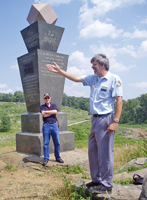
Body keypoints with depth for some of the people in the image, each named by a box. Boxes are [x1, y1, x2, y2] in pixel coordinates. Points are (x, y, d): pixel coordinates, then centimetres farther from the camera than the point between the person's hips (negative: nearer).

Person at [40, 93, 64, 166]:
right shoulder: (42, 106, 11)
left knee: (57, 142, 3)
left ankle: (58, 157, 14)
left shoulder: (54, 105, 16)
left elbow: (55, 112, -6)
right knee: (46, 143, -1)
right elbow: (43, 115, -8)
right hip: (46, 125, -2)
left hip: (54, 125, 2)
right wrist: (52, 112, -4)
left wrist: (46, 111, -3)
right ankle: (46, 159, 8)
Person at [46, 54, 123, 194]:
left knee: (105, 153, -3)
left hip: (106, 119, -8)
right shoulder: (93, 78, 14)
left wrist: (115, 122, -18)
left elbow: (119, 100, -12)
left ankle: (106, 185, 10)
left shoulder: (114, 79, -7)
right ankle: (97, 180, 27)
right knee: (93, 151, 13)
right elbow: (76, 78, 19)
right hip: (95, 119, 8)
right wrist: (60, 71, 16)